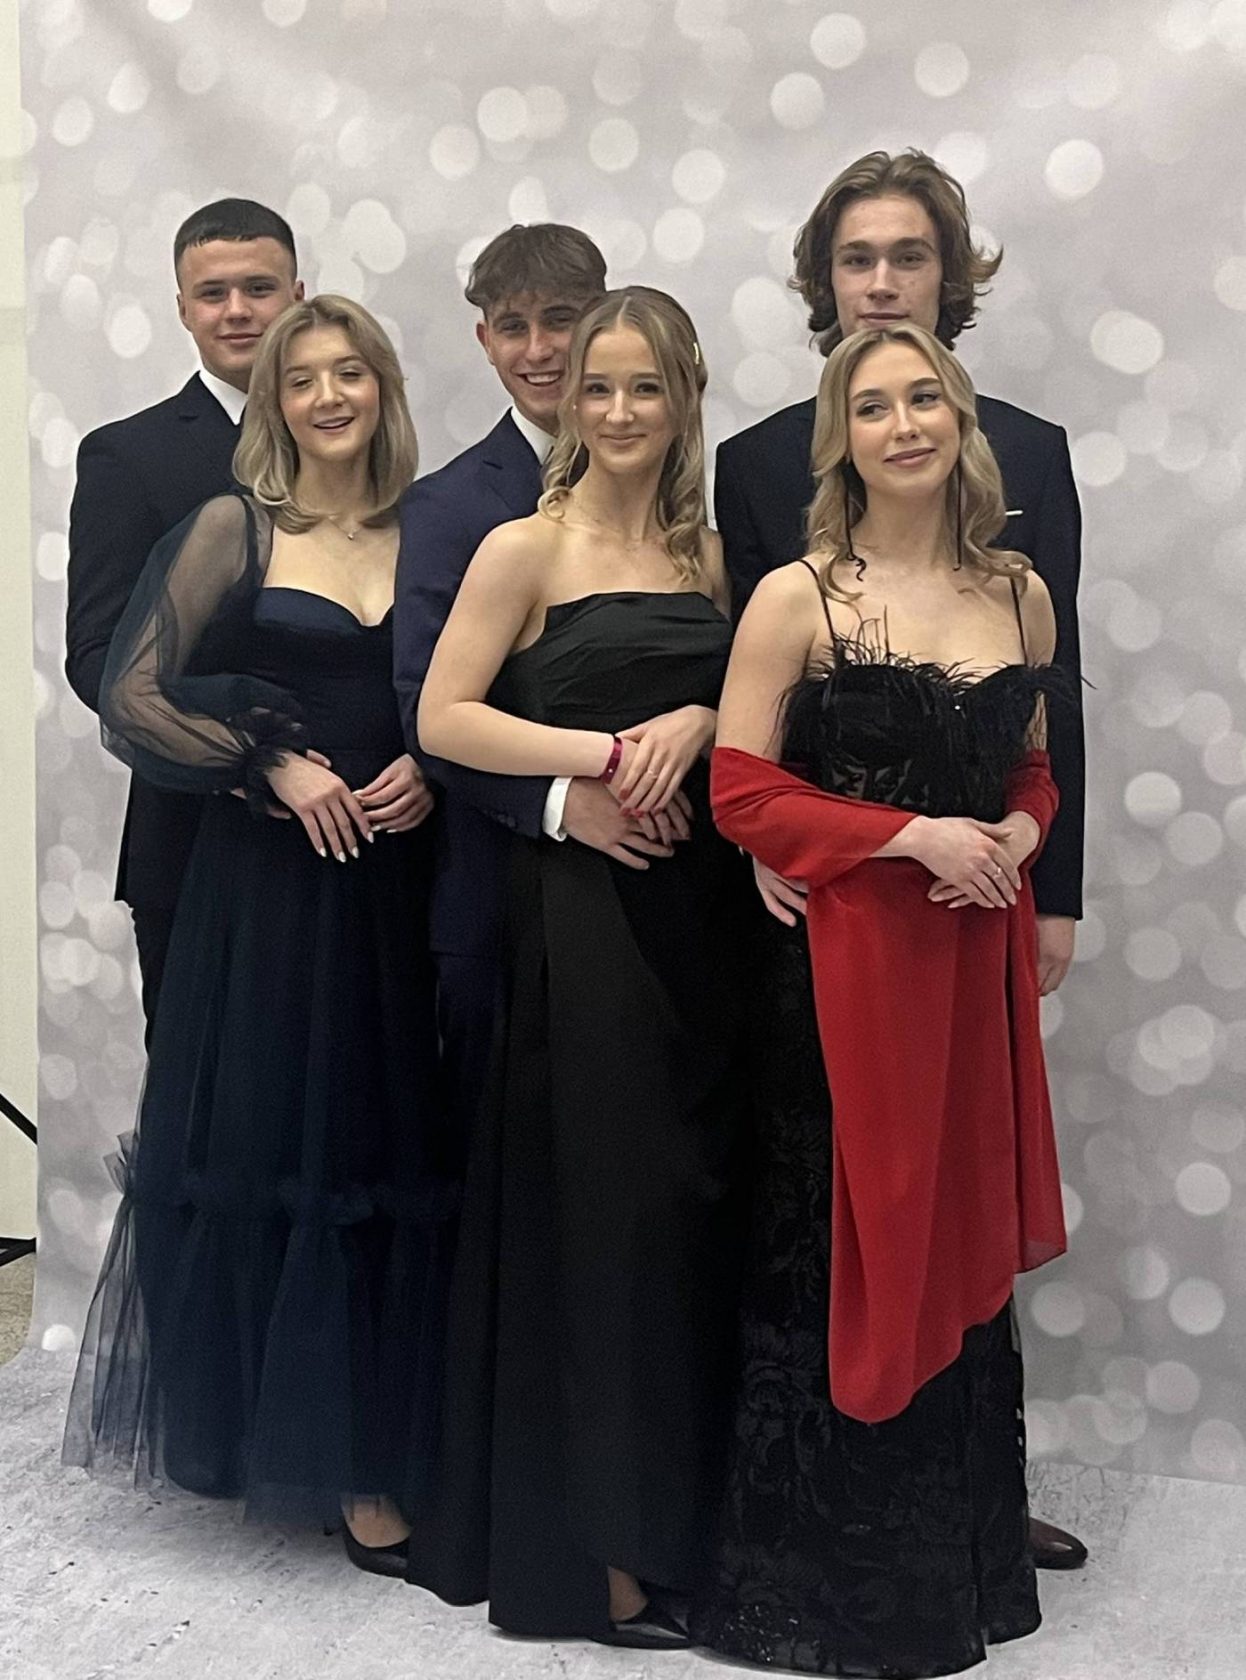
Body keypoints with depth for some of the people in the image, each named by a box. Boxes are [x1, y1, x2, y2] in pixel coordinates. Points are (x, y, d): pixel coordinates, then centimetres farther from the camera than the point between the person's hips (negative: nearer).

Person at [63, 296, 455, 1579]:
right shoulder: (231, 529, 2)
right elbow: (132, 698, -2)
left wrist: (432, 770, -4)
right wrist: (274, 765, -11)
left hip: (398, 885, 3)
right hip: (268, 887, -2)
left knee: (392, 1153, 3)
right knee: (275, 1154, 1)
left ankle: (383, 1446, 18)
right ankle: (301, 1442, 17)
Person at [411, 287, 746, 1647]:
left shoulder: (704, 551, 13)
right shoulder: (525, 549, -2)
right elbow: (443, 718, -9)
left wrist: (695, 723, -4)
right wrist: (608, 754, -14)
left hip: (695, 897, 5)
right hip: (579, 903, -5)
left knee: (695, 1196, 8)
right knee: (602, 1202, -2)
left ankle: (675, 1506, 25)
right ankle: (595, 1548, 12)